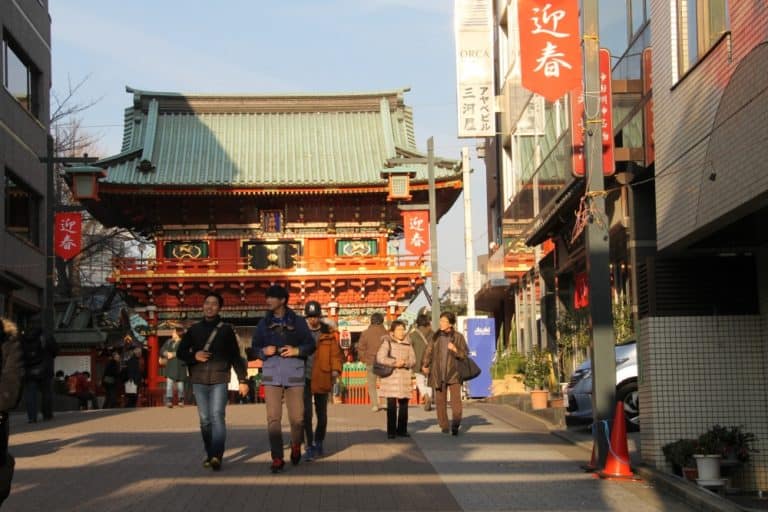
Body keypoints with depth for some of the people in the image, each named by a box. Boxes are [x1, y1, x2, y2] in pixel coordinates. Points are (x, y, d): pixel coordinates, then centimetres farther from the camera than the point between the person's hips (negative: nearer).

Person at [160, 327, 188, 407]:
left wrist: (173, 354, -19)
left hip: (180, 366, -3)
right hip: (170, 366, 3)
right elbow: (162, 351, 11)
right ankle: (169, 400, -12)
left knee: (180, 383, 5)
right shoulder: (169, 342, 14)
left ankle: (181, 400, 19)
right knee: (169, 382, -10)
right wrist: (167, 353, -9)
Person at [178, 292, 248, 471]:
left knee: (217, 416, -15)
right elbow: (180, 352, 15)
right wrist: (194, 356, -6)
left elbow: (235, 356, 8)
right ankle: (210, 454, 14)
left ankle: (217, 456, -23)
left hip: (219, 380, -3)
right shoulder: (194, 330, 12)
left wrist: (242, 379, 3)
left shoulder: (226, 330, 7)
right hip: (199, 381, 3)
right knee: (205, 419, 4)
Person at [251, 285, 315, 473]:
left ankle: (296, 447, 29)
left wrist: (297, 350, -13)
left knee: (297, 417, 1)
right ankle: (277, 458, -4)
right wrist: (263, 351, -9)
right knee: (273, 418, -8)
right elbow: (254, 348, 12)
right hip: (271, 375, 1)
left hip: (294, 374, -1)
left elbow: (310, 345, 5)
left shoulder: (298, 322, 6)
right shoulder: (264, 323, 11)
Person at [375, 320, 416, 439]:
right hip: (390, 376, -4)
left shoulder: (407, 343, 12)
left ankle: (402, 429, 17)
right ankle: (391, 431, 1)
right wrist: (394, 363, -17)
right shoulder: (387, 342, -1)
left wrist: (405, 363, -13)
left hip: (404, 377, 4)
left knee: (404, 404, 7)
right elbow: (380, 358, -11)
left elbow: (413, 359, 7)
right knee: (391, 405, -5)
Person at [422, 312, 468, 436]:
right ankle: (444, 426, 16)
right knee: (440, 400, 6)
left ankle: (455, 425, -19)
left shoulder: (458, 337, -3)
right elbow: (429, 350, 15)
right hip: (439, 373, 3)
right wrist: (424, 364, 8)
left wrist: (455, 349, -21)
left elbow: (465, 354, -4)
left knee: (456, 398, -16)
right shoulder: (436, 336, 4)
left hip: (453, 373, -3)